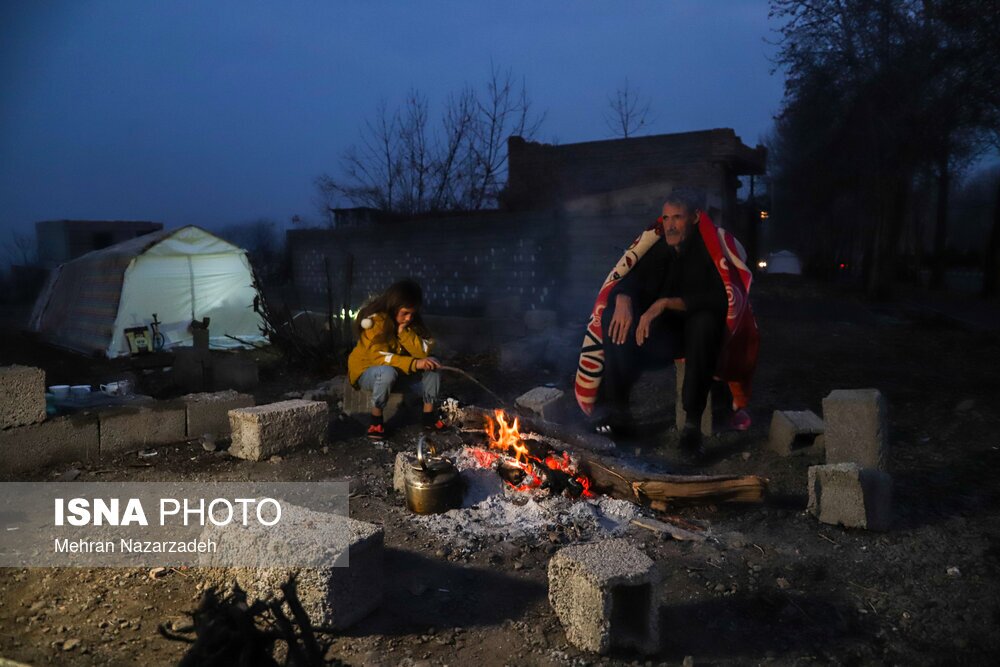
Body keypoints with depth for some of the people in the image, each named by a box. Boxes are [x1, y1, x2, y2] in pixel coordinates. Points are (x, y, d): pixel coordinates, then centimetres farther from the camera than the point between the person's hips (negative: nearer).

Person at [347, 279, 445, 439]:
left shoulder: (411, 321, -8)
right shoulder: (374, 320, -26)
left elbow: (424, 352, -17)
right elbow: (379, 357, -34)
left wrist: (404, 331, -28)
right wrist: (414, 364, -44)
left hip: (399, 369, 6)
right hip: (367, 371, -5)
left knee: (432, 364, -17)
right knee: (388, 372, -39)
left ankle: (428, 414, -7)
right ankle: (376, 419, -18)